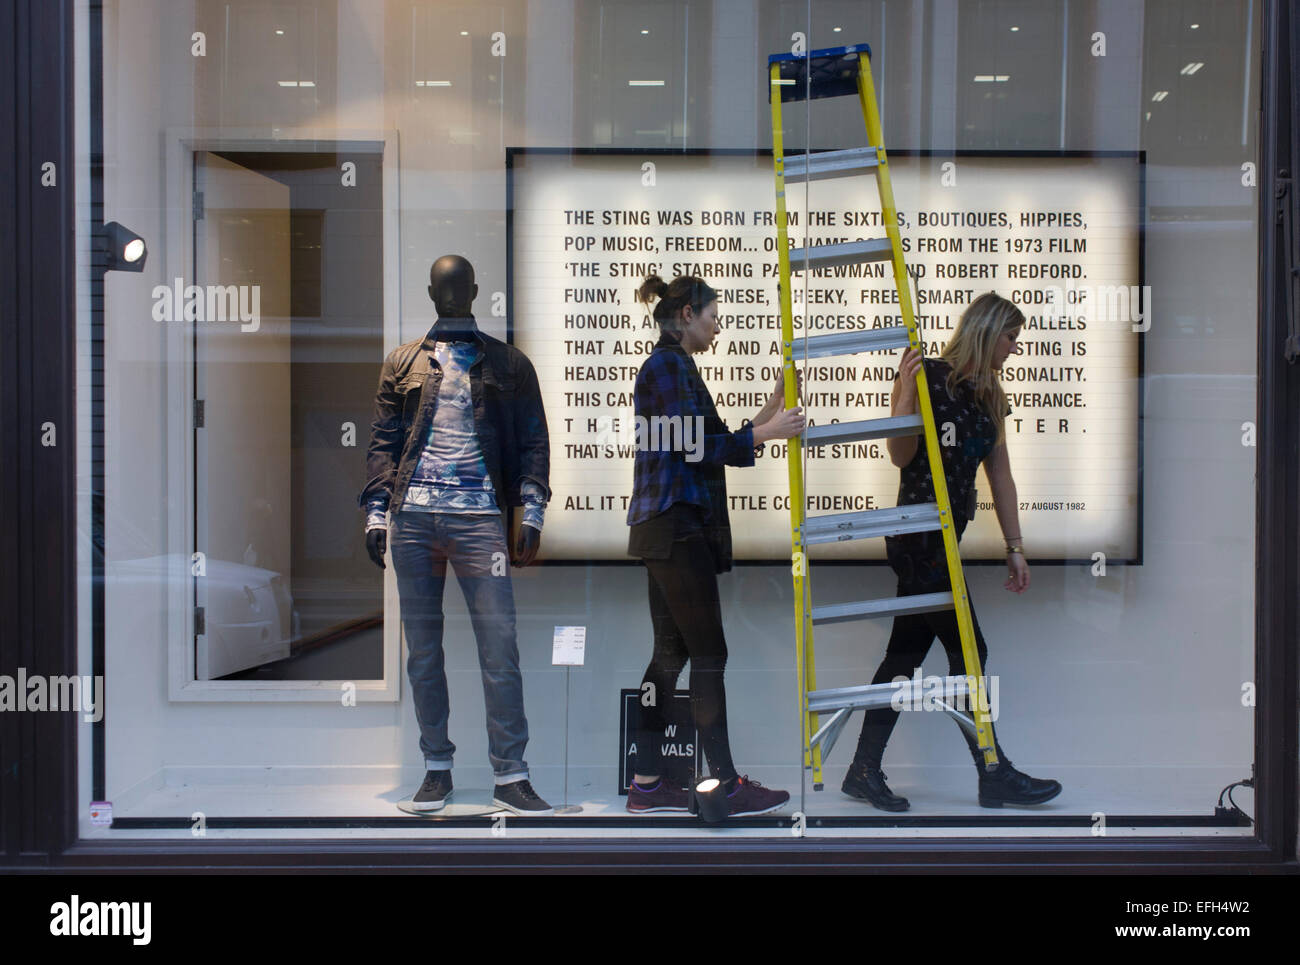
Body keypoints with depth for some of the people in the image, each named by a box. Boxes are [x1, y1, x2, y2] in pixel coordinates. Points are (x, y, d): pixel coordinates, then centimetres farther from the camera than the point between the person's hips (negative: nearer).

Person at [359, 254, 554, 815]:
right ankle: (437, 769, 15)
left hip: (480, 518, -2)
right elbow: (383, 441, 13)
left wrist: (532, 511, -1)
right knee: (422, 651, 5)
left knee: (500, 648, -8)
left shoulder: (510, 365, 13)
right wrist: (376, 512, 3)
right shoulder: (403, 363, 16)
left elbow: (532, 441, 10)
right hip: (414, 517, 2)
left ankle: (510, 776, -3)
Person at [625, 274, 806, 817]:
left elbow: (711, 447, 20)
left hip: (668, 527, 10)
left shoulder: (673, 367, 21)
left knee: (671, 653, 9)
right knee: (708, 654, -7)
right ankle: (725, 786, -2)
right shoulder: (668, 366, -10)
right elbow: (696, 448, -17)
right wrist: (766, 432, -11)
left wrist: (770, 413, 21)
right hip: (676, 527, -10)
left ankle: (646, 783, 12)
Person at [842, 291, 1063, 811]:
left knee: (907, 651, 9)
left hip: (946, 535, 8)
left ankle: (864, 771, 15)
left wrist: (1014, 546, 17)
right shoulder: (927, 376, -9)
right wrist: (907, 389, -24)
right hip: (919, 531, -8)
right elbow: (901, 456, -14)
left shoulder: (991, 398, 15)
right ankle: (995, 776, 4)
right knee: (968, 651, -5)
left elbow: (1000, 475, 18)